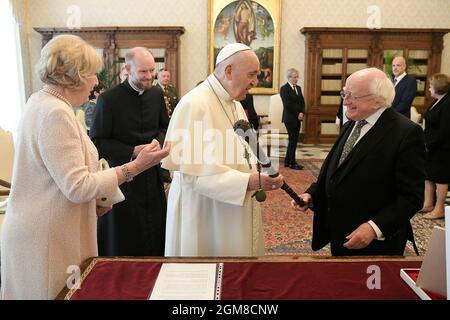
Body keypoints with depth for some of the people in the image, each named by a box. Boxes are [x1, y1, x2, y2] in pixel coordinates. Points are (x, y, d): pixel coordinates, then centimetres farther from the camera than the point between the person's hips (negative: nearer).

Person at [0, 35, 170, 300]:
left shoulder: (42, 102, 9)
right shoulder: (56, 113, -22)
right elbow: (77, 187, -23)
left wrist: (93, 199, 9)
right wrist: (136, 166, -21)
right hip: (47, 240, -9)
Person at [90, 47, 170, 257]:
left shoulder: (156, 95, 4)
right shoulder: (109, 99, -12)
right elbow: (97, 142, -10)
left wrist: (158, 142, -6)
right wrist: (132, 151, -20)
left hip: (152, 176, 5)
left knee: (154, 236, 15)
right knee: (123, 242, 8)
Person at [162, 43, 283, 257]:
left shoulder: (235, 104, 10)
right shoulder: (194, 105, -19)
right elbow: (195, 171, -24)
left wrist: (259, 174, 1)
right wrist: (248, 181, -29)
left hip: (235, 212, 9)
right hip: (205, 215, -9)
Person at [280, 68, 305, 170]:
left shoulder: (298, 88, 16)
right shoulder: (284, 88, -8)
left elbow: (302, 102, 11)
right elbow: (287, 104, -15)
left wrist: (302, 113, -6)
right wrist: (297, 114, -11)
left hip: (298, 118, 7)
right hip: (290, 118, -7)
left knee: (293, 140, 9)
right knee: (293, 140, -6)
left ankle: (287, 161, 16)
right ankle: (292, 163, 0)